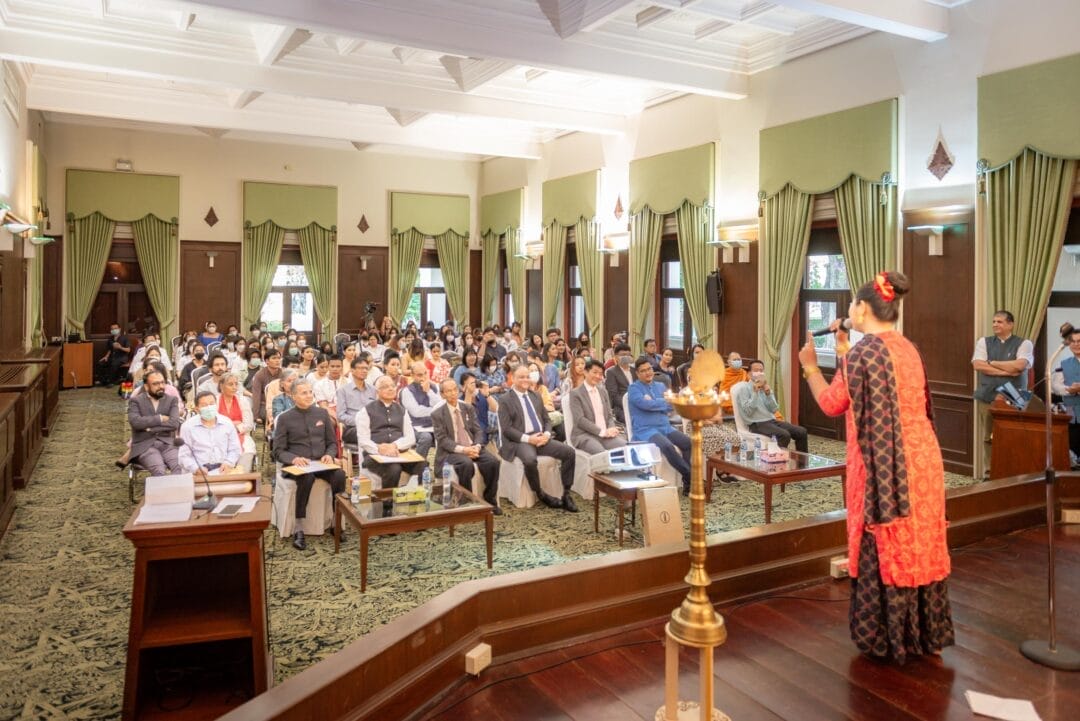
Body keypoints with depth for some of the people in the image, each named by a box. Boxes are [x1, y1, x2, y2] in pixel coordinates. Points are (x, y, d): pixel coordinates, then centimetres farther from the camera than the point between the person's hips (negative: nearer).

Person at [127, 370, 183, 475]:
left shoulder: (172, 400, 12)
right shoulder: (135, 400, 8)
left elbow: (174, 423, -3)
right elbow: (135, 422, -11)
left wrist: (149, 428, -7)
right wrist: (160, 418, -5)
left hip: (167, 444, 2)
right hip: (144, 444, -2)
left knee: (181, 467, -29)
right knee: (159, 470, -32)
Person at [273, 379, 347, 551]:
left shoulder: (322, 413, 11)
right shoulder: (284, 418, 2)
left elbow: (332, 442, 15)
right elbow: (278, 452, 1)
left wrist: (330, 455, -8)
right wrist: (294, 459, -20)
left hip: (321, 463, 3)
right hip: (297, 465, -3)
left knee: (340, 475, -29)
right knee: (307, 478, -37)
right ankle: (298, 530, -31)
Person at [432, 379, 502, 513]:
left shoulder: (468, 408, 13)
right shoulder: (437, 414, -1)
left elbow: (478, 431, 8)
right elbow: (442, 440, -9)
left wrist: (477, 446, -14)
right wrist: (462, 449, -23)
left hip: (473, 447, 4)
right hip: (451, 451, -4)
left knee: (493, 461, -23)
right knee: (466, 464, -36)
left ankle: (490, 500, -8)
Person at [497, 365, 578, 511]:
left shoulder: (535, 396, 16)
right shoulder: (506, 400, -2)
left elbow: (547, 419, 18)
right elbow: (506, 429, -9)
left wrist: (546, 434, -5)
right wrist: (528, 438, -19)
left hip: (541, 437, 6)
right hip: (519, 441, -6)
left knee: (569, 452, -14)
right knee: (530, 459, -38)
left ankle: (566, 494, -4)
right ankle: (541, 494, -12)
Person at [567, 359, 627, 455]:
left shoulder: (603, 391, 19)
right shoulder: (575, 393, 0)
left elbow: (609, 415, 19)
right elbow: (580, 420, -10)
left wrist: (611, 429, -5)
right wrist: (602, 432, -17)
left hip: (606, 434, 6)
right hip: (585, 436, -5)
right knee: (603, 453, -34)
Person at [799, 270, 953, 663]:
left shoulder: (863, 352, -15)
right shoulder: (907, 348, 10)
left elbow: (832, 404, -5)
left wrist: (810, 366, 8)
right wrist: (845, 355, 22)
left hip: (884, 467, -7)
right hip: (920, 459, 8)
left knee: (883, 549, 5)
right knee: (918, 545, 16)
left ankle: (885, 637, 17)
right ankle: (923, 632, 29)